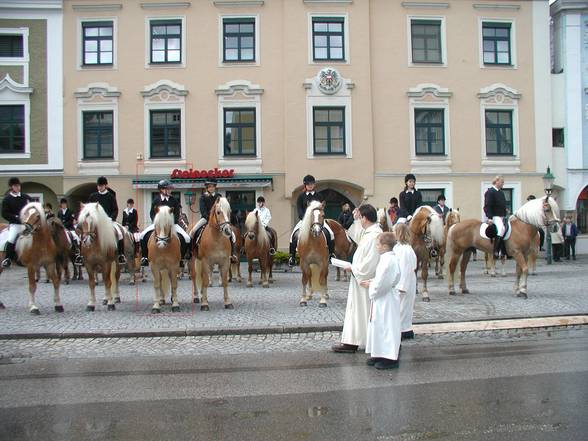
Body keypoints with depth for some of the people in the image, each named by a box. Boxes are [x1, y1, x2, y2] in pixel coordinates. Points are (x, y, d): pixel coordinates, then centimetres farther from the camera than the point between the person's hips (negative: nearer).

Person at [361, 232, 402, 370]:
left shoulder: (388, 260, -22)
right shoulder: (387, 258, 11)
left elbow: (381, 283, -24)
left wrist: (370, 285, -9)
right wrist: (371, 282, 6)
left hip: (386, 300, -10)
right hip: (382, 299, 10)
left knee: (386, 327, -2)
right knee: (379, 326, 16)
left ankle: (391, 359, 6)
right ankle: (380, 354, 25)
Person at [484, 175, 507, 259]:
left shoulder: (501, 192, 18)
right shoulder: (490, 192, -9)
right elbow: (487, 206, -16)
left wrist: (505, 216, 18)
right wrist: (489, 218, -23)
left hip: (502, 216, 10)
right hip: (494, 216, -10)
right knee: (501, 229, -30)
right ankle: (496, 251, -31)